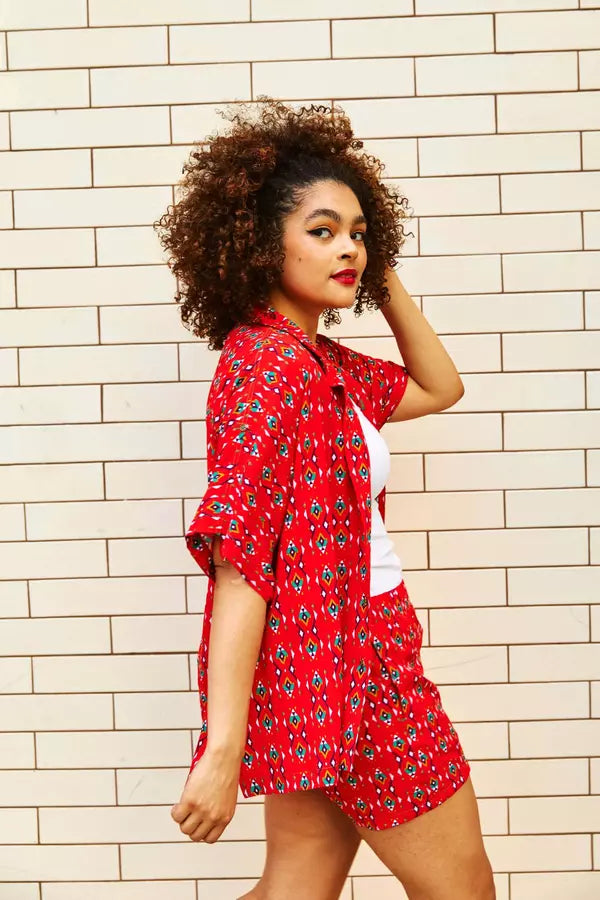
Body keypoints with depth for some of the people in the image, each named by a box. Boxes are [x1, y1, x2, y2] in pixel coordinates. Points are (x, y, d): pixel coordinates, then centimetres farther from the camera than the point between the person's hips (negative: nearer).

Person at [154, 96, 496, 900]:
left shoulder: (320, 363, 10)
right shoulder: (271, 362, -18)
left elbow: (439, 389, 23)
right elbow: (238, 560, -24)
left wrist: (384, 278, 13)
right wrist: (223, 752, -25)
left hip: (318, 661, 9)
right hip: (339, 661, -9)